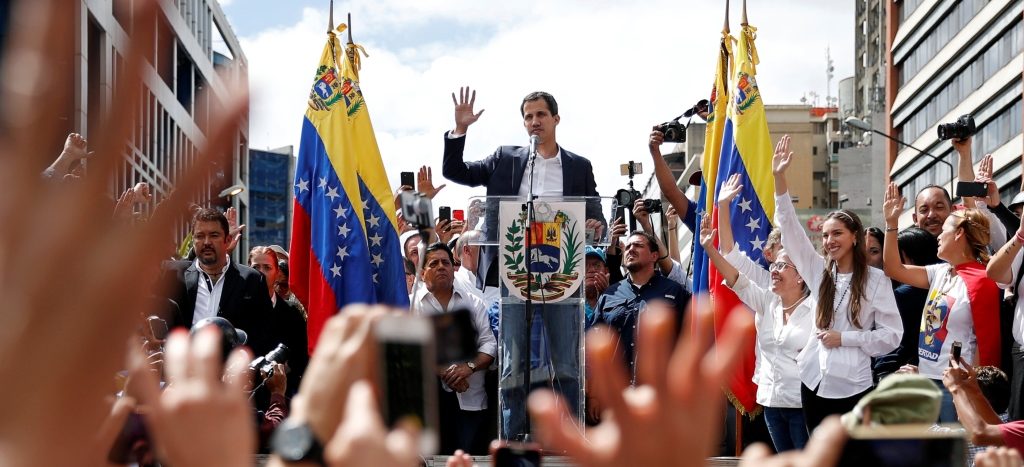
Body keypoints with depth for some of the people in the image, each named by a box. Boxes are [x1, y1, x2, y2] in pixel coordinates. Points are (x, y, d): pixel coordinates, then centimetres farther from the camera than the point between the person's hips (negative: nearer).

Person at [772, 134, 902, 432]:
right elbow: (790, 227, 3)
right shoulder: (819, 271, 7)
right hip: (814, 382, 5)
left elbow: (892, 334, -7)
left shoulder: (876, 280, -5)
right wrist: (778, 177, -5)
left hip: (852, 387, -5)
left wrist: (845, 338, -13)